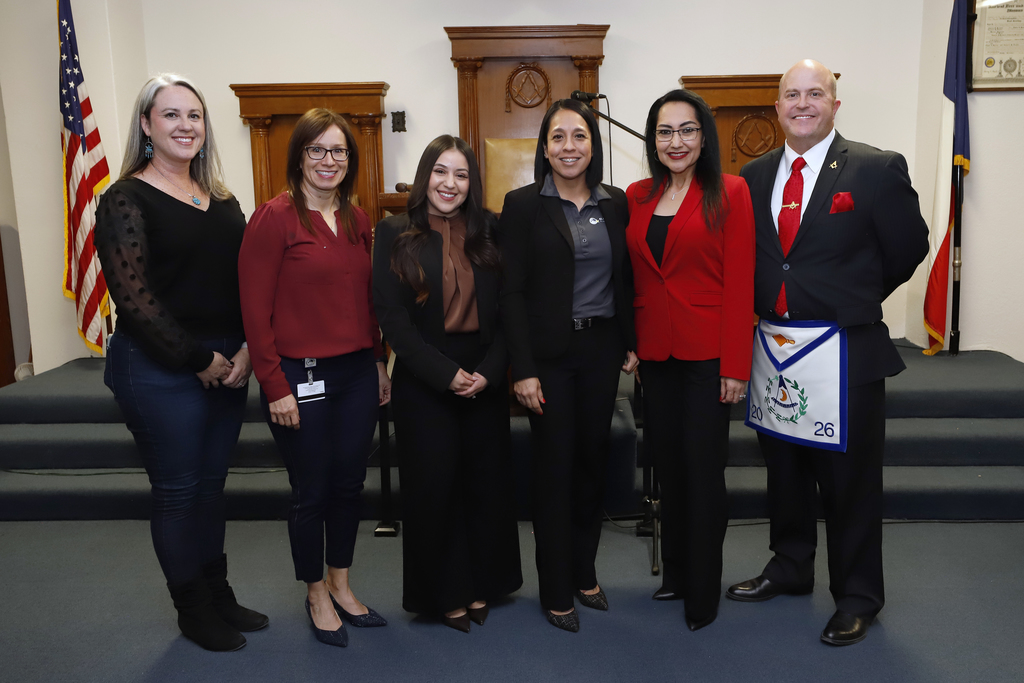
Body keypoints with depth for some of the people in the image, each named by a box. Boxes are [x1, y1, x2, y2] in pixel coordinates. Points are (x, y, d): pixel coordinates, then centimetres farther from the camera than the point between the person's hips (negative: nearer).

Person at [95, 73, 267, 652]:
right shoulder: (127, 200, -7)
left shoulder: (222, 200, 11)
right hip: (161, 371, -5)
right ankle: (193, 611, 25)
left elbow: (247, 280, 10)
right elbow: (134, 296, -14)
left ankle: (219, 595, 31)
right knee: (178, 491, 7)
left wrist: (247, 350, -5)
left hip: (228, 366, 6)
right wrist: (200, 359, -14)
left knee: (212, 482, 15)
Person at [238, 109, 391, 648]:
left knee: (349, 483, 15)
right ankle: (316, 594, 31)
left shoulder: (357, 221, 8)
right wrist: (276, 388, -13)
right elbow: (255, 311, -12)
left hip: (357, 374, 6)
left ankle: (340, 584, 36)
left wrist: (378, 363, 12)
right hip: (302, 378, -5)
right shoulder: (274, 218, -11)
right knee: (312, 492, 9)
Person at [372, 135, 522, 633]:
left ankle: (480, 585, 28)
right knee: (433, 485, 5)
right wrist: (446, 374, -14)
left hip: (485, 383, 3)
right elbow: (392, 317, -8)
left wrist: (488, 372, -10)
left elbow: (505, 311, 3)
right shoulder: (395, 235, -2)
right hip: (424, 386, -2)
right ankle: (444, 592, 23)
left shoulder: (488, 234, 5)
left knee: (487, 481, 9)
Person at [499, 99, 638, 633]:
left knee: (593, 459, 12)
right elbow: (512, 292, -8)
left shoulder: (616, 203, 8)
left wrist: (631, 343, 7)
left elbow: (626, 279, 13)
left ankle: (585, 573, 30)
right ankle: (556, 591, 18)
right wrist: (523, 369, -13)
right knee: (554, 467, 3)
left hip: (602, 349, 4)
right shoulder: (523, 204, -4)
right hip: (549, 353, -4)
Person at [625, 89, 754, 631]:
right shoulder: (636, 197, 8)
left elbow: (740, 282, -9)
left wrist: (736, 365, -13)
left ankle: (702, 594, 18)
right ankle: (675, 571, 33)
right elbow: (632, 277, 9)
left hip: (707, 353, -4)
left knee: (703, 469, 3)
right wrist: (629, 344, 2)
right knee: (667, 463, 15)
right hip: (655, 352, 5)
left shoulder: (729, 193, -5)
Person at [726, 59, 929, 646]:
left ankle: (857, 597, 26)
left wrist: (854, 300, 7)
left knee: (850, 480, 7)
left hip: (845, 351, -4)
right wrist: (771, 302, 5)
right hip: (774, 349, 5)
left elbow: (908, 247, 0)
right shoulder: (754, 176, 6)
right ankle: (790, 569, 38)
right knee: (784, 471, 18)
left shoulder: (878, 169, -6)